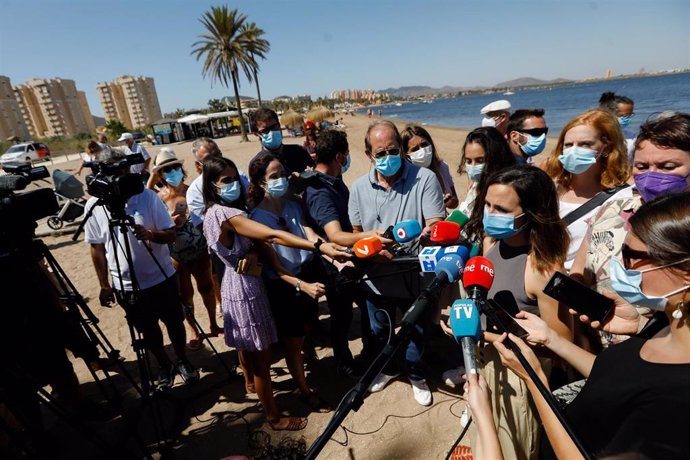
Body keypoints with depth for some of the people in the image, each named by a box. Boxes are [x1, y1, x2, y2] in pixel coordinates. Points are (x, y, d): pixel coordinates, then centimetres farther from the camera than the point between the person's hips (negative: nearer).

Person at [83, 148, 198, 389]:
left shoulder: (148, 196, -12)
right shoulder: (93, 206, -8)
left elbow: (171, 234, -10)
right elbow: (97, 247, 1)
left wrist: (151, 234, -32)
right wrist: (104, 285, 5)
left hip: (162, 278, -1)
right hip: (126, 286, 1)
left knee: (174, 323, 15)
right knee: (148, 331, 17)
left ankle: (183, 361, 39)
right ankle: (164, 366, 40)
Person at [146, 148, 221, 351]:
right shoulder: (158, 198, -12)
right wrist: (170, 222, -27)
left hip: (200, 251, 2)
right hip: (176, 256, -2)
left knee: (207, 287, 16)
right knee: (185, 295, 10)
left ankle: (213, 325, 38)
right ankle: (196, 333, 29)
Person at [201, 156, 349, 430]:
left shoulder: (215, 213, 7)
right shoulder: (224, 213, -24)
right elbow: (272, 236, -37)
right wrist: (320, 247, -43)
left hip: (236, 285, 10)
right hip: (246, 290, -10)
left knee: (245, 345, 31)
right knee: (261, 355, 4)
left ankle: (250, 384, 57)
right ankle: (275, 418, 21)